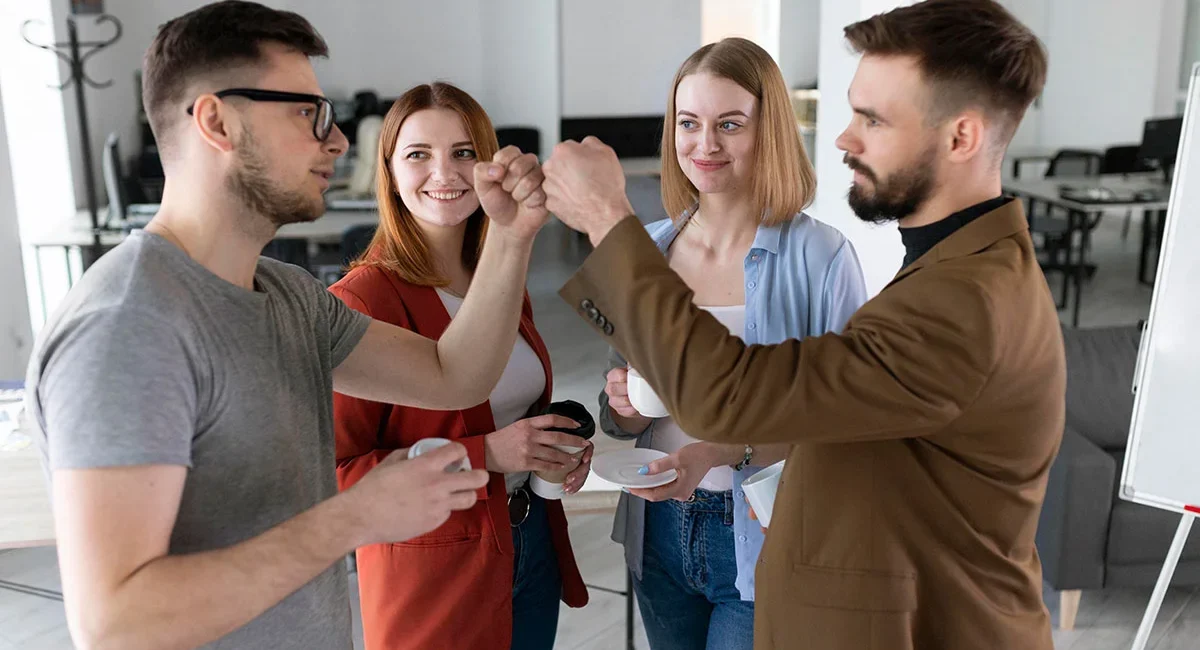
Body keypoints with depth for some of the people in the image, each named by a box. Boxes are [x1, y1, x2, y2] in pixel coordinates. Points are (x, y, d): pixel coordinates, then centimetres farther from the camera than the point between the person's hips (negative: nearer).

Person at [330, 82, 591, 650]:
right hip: (431, 573, -6)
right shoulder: (362, 299, -19)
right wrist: (484, 455, -25)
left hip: (533, 545, 7)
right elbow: (335, 474, -20)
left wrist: (558, 447, -3)